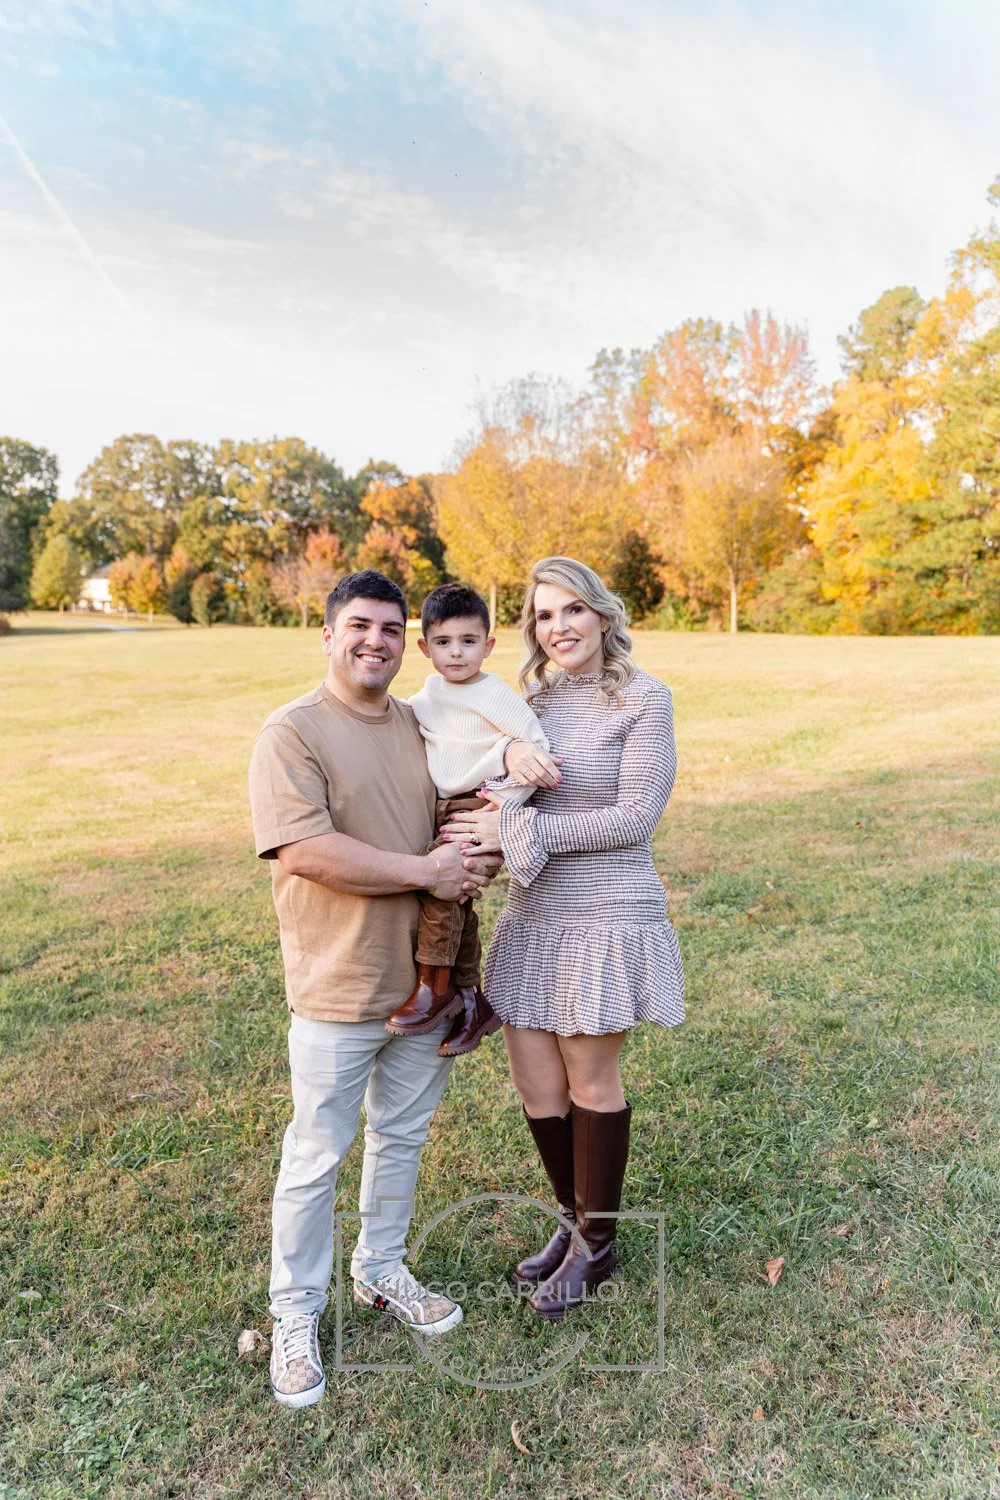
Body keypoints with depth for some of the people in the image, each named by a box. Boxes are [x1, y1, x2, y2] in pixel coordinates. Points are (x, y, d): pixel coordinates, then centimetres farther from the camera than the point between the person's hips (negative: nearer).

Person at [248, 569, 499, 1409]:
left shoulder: (422, 727, 6)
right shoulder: (293, 732, -13)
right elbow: (305, 852, -24)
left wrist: (476, 855, -8)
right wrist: (427, 873, -21)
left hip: (424, 977, 6)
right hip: (338, 988, -6)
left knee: (404, 1136, 21)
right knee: (317, 1158, 10)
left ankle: (382, 1271, 43)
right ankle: (297, 1315, 32)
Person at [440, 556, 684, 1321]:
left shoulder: (644, 698, -10)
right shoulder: (530, 700, 7)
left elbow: (635, 817, -17)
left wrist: (516, 829, -19)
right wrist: (491, 826, -7)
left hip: (607, 917, -5)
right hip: (533, 916, 6)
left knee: (591, 1081, 10)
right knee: (536, 1084, 13)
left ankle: (596, 1243, 34)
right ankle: (574, 1219, 39)